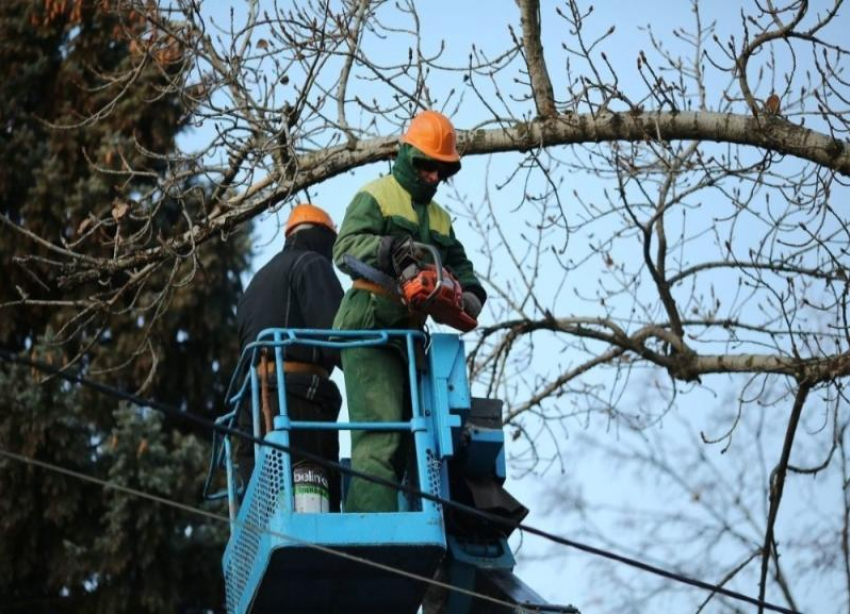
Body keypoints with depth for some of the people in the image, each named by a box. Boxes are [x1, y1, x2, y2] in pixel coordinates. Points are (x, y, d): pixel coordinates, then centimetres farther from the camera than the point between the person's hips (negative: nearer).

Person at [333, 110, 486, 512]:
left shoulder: (440, 219, 25)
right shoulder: (374, 197, 2)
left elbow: (459, 266, 20)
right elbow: (347, 248, -12)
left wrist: (470, 294, -3)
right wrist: (393, 248, -28)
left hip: (410, 334, 9)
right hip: (369, 329, -8)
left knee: (412, 438, 8)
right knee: (380, 435, -19)